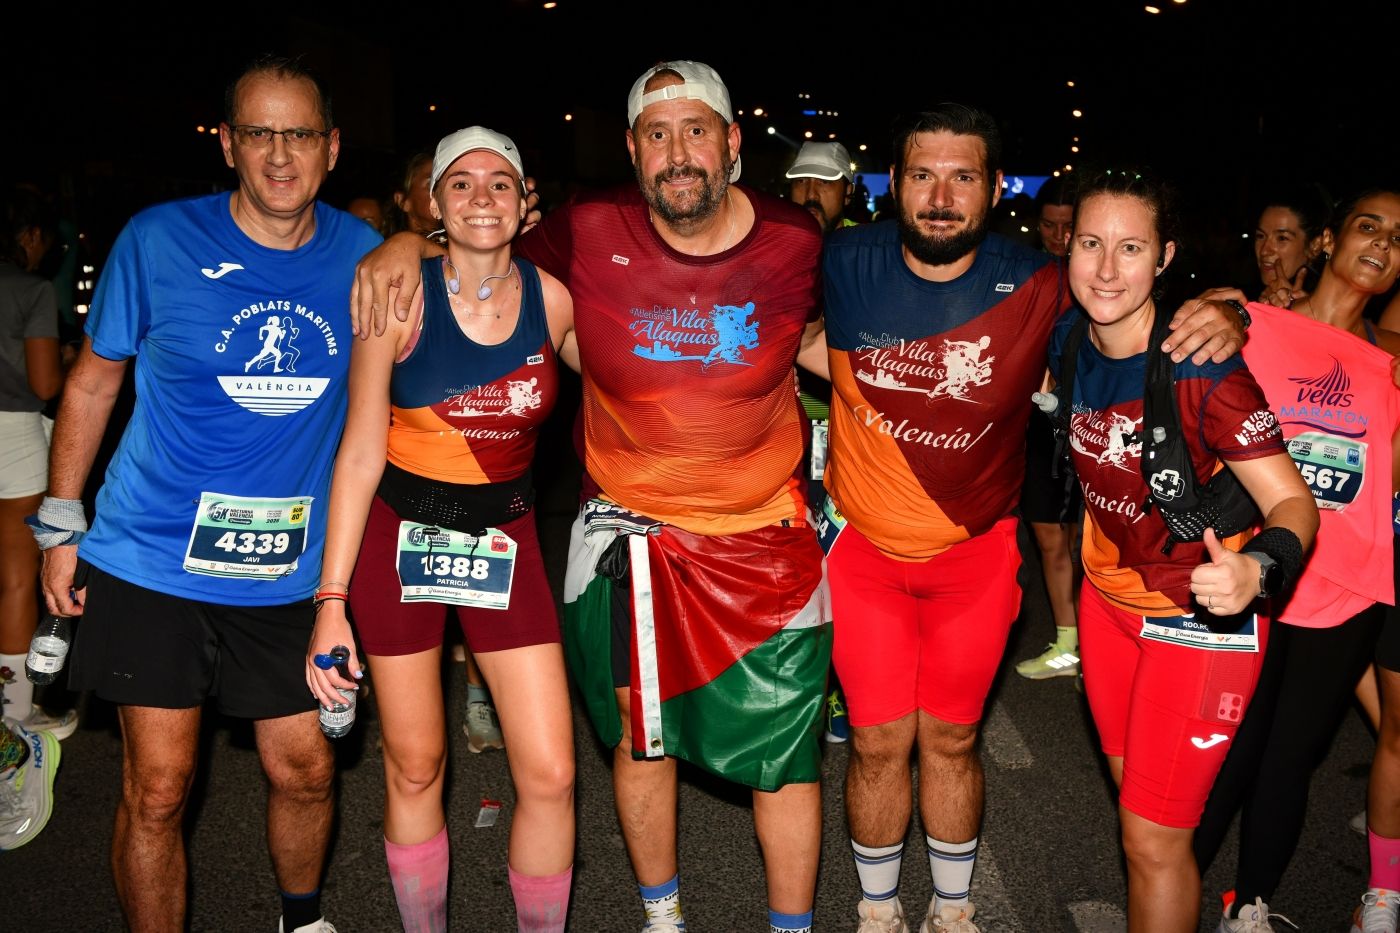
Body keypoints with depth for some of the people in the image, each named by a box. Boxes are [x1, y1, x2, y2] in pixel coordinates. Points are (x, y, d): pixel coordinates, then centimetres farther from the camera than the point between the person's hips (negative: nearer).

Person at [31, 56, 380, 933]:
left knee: (306, 771, 12)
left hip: (290, 570, 2)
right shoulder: (159, 241, -7)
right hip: (151, 560, -2)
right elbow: (93, 383, 2)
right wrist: (61, 526, 2)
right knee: (157, 789, 3)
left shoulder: (361, 254, -3)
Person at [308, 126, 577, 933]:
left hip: (505, 538, 2)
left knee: (550, 775, -2)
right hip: (401, 534, -1)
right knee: (414, 768, 10)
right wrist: (331, 599, -11)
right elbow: (360, 452, -9)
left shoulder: (550, 299, -5)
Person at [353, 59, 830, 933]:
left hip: (763, 534, 0)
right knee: (638, 738, 16)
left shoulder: (797, 238, -7)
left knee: (784, 753, 7)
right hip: (628, 534, 1)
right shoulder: (589, 232, -11)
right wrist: (410, 243, -10)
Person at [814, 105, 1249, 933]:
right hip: (864, 545, 0)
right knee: (879, 743, 7)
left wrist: (1222, 317, -25)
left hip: (976, 552, 0)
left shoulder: (1039, 289, -15)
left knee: (951, 739, 15)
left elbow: (1143, 328, -5)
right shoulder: (845, 265, -13)